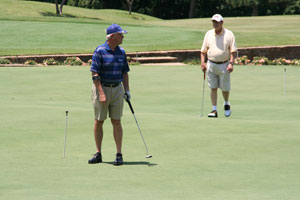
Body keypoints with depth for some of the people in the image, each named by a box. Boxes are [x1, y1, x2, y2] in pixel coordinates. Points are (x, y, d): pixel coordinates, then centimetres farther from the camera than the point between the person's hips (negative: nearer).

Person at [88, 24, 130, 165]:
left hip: (117, 89, 4)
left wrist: (127, 90, 5)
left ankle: (119, 154, 1)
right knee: (99, 122, 3)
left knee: (116, 122, -1)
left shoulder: (121, 52, 7)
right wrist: (101, 93, -19)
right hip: (101, 88, -4)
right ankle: (98, 154, 11)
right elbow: (95, 74, -13)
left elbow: (124, 73, 16)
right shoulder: (100, 51, -10)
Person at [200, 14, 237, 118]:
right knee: (213, 88, -2)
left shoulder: (229, 34, -3)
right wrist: (203, 63, -1)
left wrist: (231, 63, -16)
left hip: (224, 65, -2)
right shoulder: (208, 34, 6)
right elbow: (203, 50, 10)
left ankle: (226, 103, 32)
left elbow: (233, 51, -5)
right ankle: (214, 110, 1)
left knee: (225, 88, 3)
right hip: (211, 65, 2)